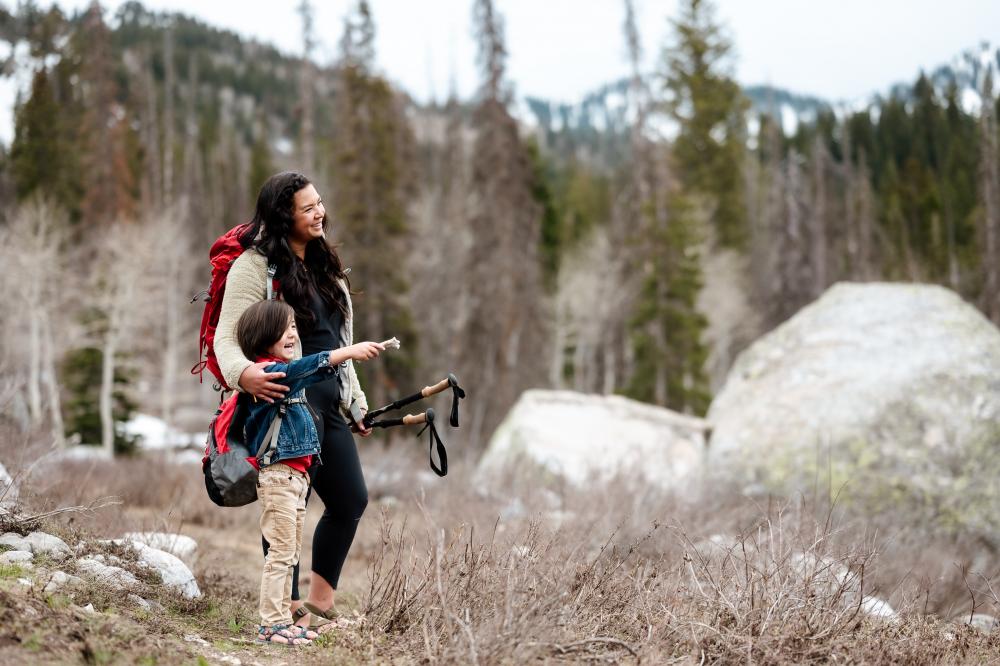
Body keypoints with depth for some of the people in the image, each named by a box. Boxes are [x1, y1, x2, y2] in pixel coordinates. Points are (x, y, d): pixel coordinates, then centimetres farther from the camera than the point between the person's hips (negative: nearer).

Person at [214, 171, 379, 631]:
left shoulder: (325, 266, 17)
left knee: (350, 500, 10)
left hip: (328, 407, 9)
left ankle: (320, 605, 22)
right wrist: (243, 373, -39)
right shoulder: (255, 266, -9)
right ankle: (290, 609, 6)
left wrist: (355, 401, 21)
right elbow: (226, 338, -17)